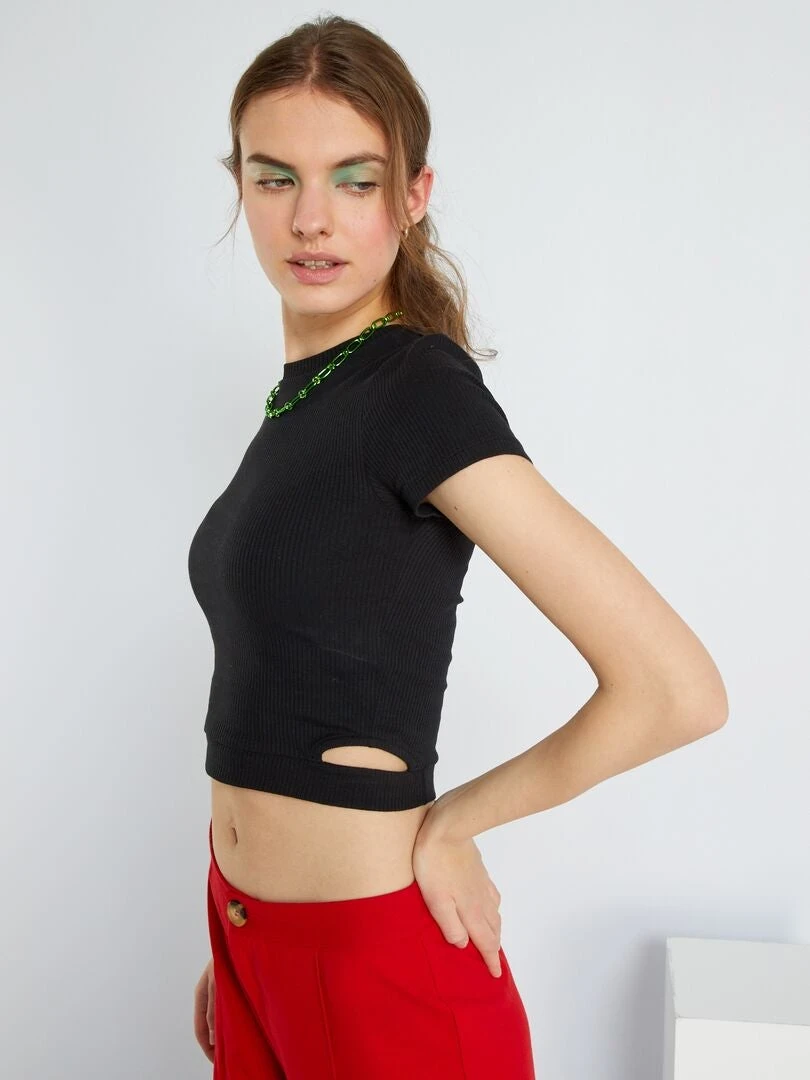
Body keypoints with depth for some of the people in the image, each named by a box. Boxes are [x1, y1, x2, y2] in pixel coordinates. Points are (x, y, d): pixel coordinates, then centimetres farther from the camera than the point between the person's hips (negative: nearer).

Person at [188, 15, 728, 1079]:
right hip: (256, 941, 7)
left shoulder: (419, 387, -18)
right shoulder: (302, 395, 5)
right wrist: (235, 945, 14)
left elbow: (678, 689, -25)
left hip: (382, 968, -7)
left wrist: (448, 822, -12)